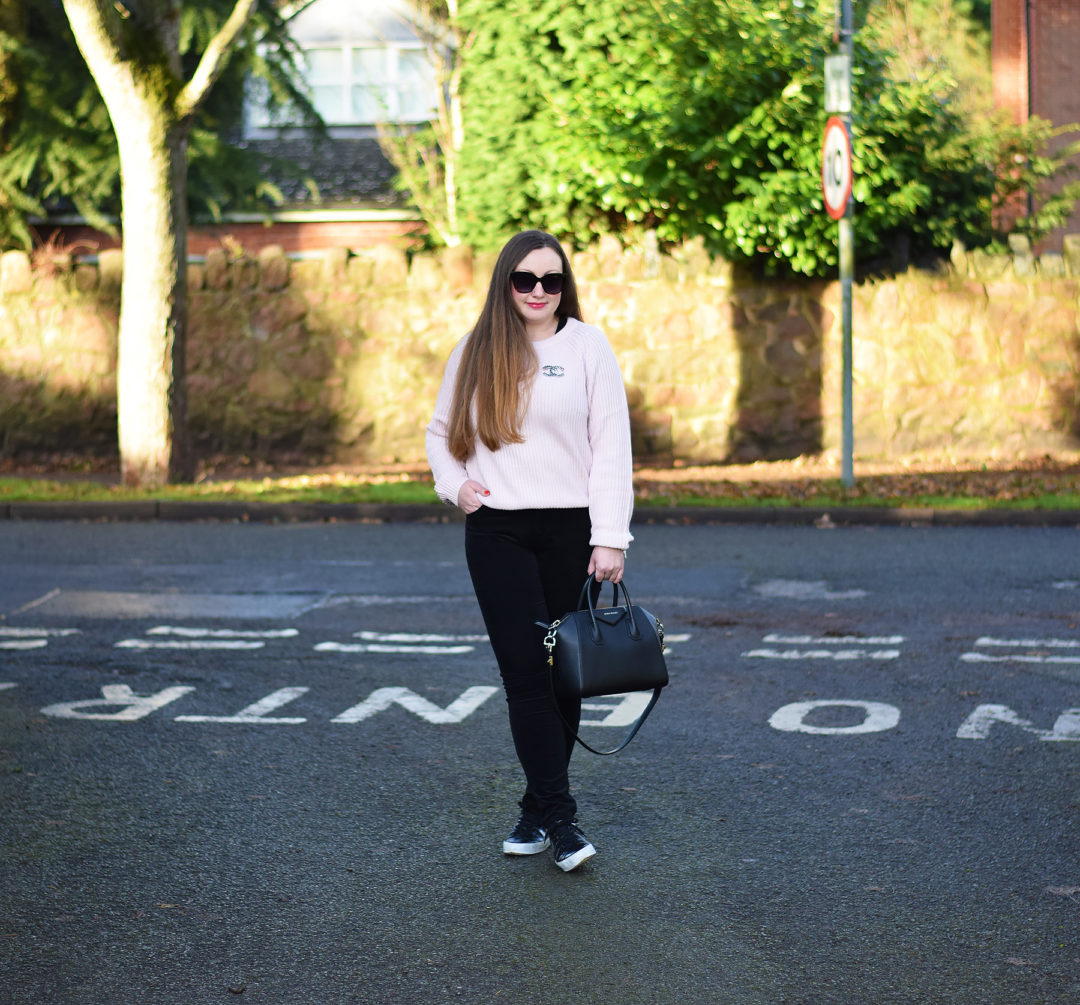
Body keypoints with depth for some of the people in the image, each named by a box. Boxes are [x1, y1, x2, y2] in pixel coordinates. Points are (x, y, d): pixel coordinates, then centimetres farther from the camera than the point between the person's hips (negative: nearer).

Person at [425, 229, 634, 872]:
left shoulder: (588, 346, 2)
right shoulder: (475, 353, 9)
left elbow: (611, 445, -1)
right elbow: (442, 431, 21)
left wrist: (610, 537, -8)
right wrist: (454, 483, 1)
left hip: (570, 529, -1)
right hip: (497, 531, 1)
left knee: (562, 674, 5)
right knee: (525, 674, -8)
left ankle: (539, 808, 18)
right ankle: (560, 819, -8)